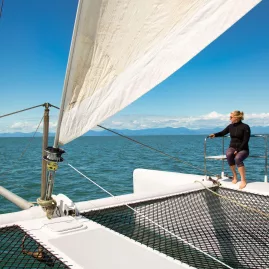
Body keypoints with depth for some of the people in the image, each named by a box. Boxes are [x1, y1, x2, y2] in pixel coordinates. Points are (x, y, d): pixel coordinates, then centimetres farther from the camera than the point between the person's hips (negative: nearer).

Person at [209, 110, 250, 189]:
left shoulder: (245, 127, -11)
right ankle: (234, 176, -17)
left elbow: (245, 141, -14)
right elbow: (223, 133, 14)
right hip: (232, 147, 4)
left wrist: (238, 150, -21)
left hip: (243, 149, -4)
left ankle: (243, 180, -29)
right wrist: (215, 135, -7)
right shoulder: (230, 126, 4)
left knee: (237, 158, -36)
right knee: (229, 155, -32)